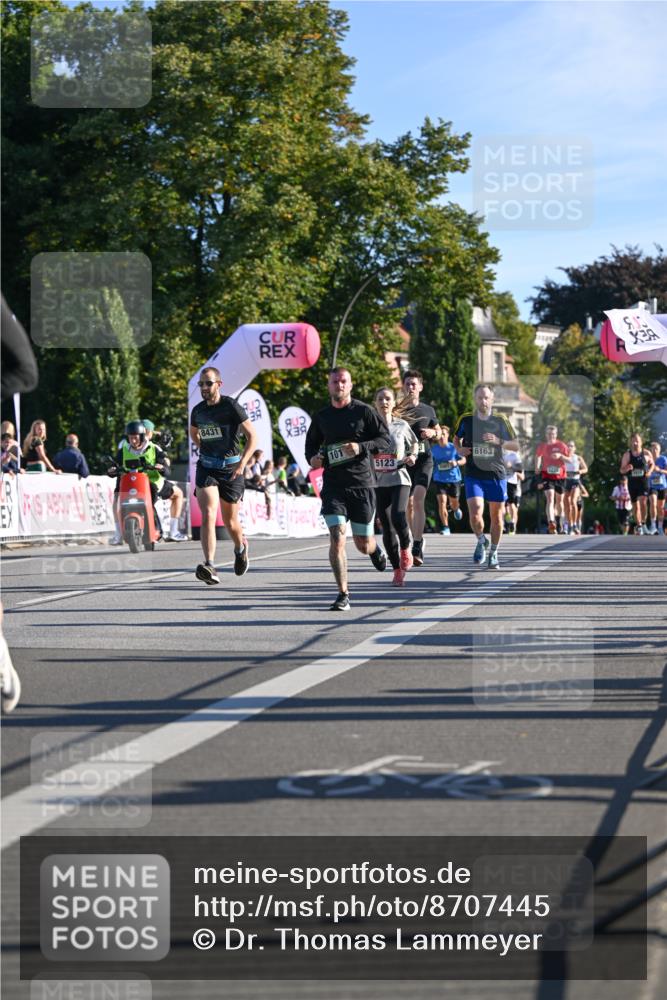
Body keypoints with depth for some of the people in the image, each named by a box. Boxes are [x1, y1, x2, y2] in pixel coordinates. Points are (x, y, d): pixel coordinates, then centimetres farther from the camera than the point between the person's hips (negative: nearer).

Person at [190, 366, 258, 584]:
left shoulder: (231, 407, -10)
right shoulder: (198, 411, 6)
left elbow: (252, 437, -10)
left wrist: (242, 463, -20)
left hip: (231, 468, -3)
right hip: (206, 468, 3)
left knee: (230, 521, 9)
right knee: (208, 515, -17)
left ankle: (240, 548, 43)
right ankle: (209, 566, -28)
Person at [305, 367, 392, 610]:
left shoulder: (364, 412, -1)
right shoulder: (321, 417, 9)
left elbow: (386, 440, -3)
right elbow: (311, 444, 24)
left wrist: (360, 447, -18)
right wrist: (312, 458, 2)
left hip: (362, 483, -1)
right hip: (333, 486, 1)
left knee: (363, 544, 9)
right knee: (337, 539, -15)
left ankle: (375, 550, 49)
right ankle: (343, 595, -9)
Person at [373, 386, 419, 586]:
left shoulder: (402, 425, 3)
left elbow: (414, 443, 19)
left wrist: (413, 456, -1)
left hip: (399, 480, -1)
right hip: (378, 482, 2)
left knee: (398, 518, -24)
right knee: (387, 528, 3)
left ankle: (405, 548, 7)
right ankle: (397, 570, 14)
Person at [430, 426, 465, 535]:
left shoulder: (453, 447, -6)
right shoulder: (433, 449, 0)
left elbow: (463, 460, -1)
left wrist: (456, 462, -20)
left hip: (454, 478, 0)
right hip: (440, 480, 0)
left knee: (454, 503, 14)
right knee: (442, 502, -17)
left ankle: (456, 509, 54)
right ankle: (445, 527, -11)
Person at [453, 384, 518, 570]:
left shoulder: (500, 420, 0)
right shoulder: (466, 420, 1)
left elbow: (516, 445, 1)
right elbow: (456, 438, 20)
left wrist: (498, 441, -16)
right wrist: (459, 449, -2)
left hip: (496, 475, 1)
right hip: (473, 475, -1)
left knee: (496, 517, 7)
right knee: (475, 515, -16)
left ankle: (493, 554, 25)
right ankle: (481, 541, 15)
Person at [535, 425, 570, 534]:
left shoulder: (561, 445, -1)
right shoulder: (542, 446, 3)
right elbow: (538, 457, 20)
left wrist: (560, 456, -19)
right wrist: (537, 469, 13)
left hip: (560, 476, 1)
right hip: (547, 476, -1)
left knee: (559, 500, 14)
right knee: (550, 498, -20)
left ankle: (559, 524, 34)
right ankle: (551, 523, -34)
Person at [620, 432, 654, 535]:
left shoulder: (646, 453, -1)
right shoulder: (627, 455, 0)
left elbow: (652, 464, 16)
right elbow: (622, 470, 4)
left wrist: (650, 471, -4)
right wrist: (627, 468, -19)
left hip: (643, 481, -2)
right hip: (632, 483, 2)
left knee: (643, 502, -20)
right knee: (635, 506, 9)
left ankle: (643, 524, -4)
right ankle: (638, 526, 24)